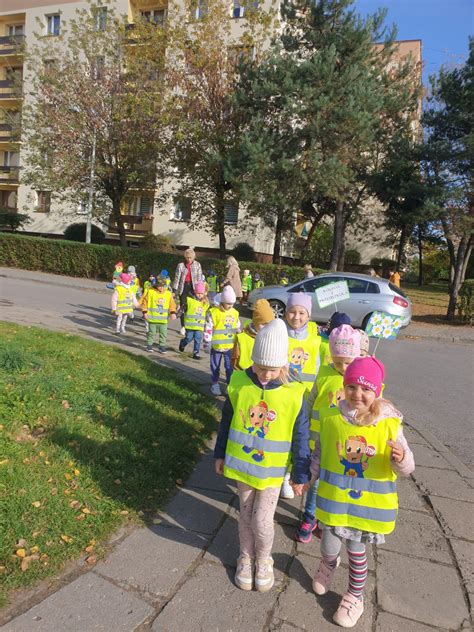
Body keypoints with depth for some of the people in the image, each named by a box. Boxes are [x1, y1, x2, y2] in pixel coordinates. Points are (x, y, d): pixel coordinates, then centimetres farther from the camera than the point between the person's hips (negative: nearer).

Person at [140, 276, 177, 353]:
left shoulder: (168, 293, 2)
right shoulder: (150, 292, -6)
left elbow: (172, 304, 7)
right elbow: (145, 302, 0)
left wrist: (173, 312, -5)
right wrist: (145, 312, -5)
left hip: (163, 319, 2)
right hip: (152, 318, -2)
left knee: (163, 333, 5)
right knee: (151, 332, 9)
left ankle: (162, 346, 18)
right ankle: (149, 345, 24)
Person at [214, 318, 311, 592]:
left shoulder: (294, 394, -18)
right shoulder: (239, 383, -13)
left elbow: (301, 438, -8)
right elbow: (227, 421, 2)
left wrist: (301, 475, -1)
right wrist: (221, 454, 10)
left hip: (272, 469, -2)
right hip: (242, 463, 2)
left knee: (262, 520, 2)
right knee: (246, 514, 16)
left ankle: (264, 560, 33)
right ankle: (246, 558, 42)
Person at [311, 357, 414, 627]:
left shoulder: (389, 424, -15)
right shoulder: (332, 419, -11)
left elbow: (406, 468, -12)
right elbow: (319, 454, 5)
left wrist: (400, 459, -33)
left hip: (370, 502, -1)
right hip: (334, 497, 1)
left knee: (357, 549, 17)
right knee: (330, 546, 12)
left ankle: (355, 597, 46)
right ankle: (329, 564, 51)